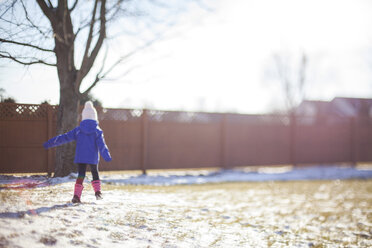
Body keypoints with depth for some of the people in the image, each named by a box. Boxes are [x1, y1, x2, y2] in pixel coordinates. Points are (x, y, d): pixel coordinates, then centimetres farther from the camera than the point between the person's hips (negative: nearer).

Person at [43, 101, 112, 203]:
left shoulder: (78, 130, 1)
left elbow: (65, 137, 0)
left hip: (80, 157, 1)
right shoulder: (97, 131, -3)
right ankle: (97, 192, 8)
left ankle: (76, 195, -6)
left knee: (81, 175, 6)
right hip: (93, 158, -1)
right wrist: (107, 156, -13)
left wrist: (50, 143, 4)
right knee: (95, 174, 19)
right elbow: (101, 145, -11)